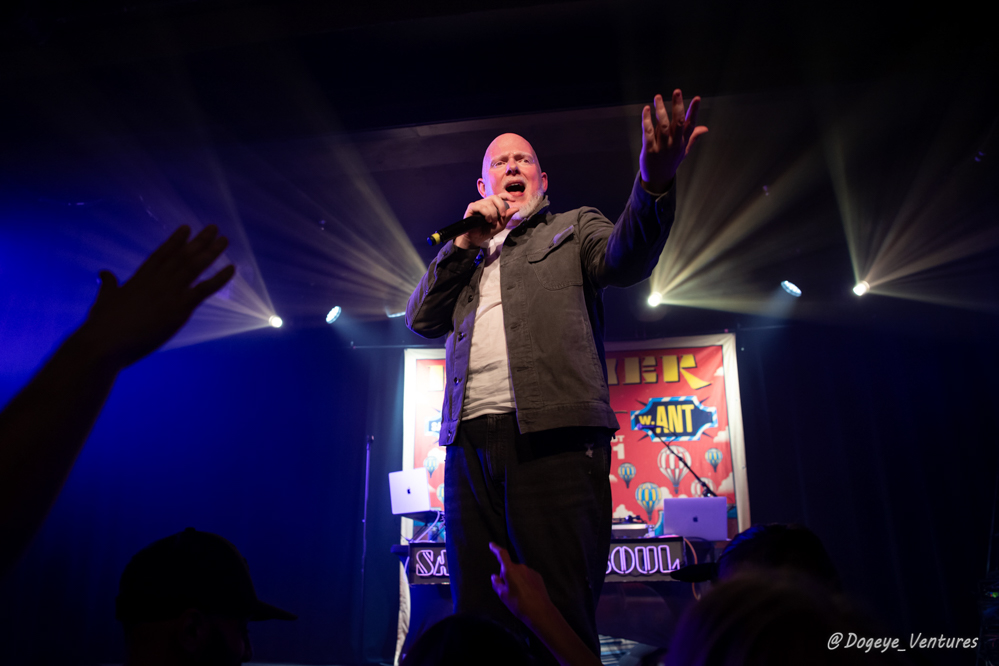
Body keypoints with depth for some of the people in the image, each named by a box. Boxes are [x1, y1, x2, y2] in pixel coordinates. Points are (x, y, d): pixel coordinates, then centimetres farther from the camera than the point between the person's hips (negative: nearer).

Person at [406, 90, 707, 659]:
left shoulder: (575, 228, 18)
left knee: (563, 623, -5)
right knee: (478, 619, 7)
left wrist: (655, 183, -25)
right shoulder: (464, 256, 30)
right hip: (471, 444, 4)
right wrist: (467, 242, 10)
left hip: (553, 440, -4)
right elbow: (421, 319, 18)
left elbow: (627, 256, -4)